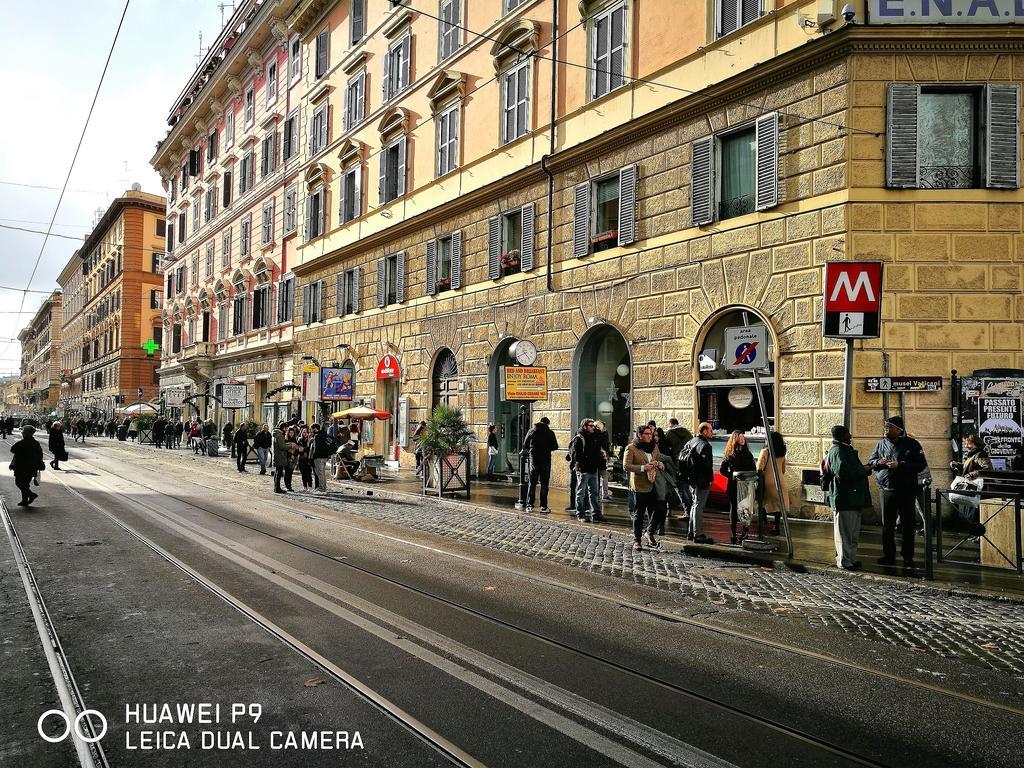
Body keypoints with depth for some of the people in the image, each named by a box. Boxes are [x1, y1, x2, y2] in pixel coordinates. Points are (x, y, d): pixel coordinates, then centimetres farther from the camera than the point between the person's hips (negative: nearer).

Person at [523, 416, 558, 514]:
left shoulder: (531, 431, 2)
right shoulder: (550, 433, -4)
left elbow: (525, 446, 2)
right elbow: (555, 447, -5)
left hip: (534, 460, 2)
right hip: (546, 460, -2)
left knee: (532, 483, 9)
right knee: (544, 484, 3)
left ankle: (529, 505, 8)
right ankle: (543, 507, 1)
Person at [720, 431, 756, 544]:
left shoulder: (748, 454, 10)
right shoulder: (729, 454, 0)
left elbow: (753, 470, 11)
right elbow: (722, 469, -1)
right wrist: (732, 476, -14)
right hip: (734, 486, -3)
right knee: (734, 508, 2)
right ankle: (733, 535, 7)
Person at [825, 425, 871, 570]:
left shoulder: (847, 450, 20)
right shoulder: (837, 451, -14)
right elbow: (843, 472, -27)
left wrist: (864, 470, 7)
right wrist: (864, 471, -15)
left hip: (853, 497, 11)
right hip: (844, 498, -11)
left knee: (854, 532, 17)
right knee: (844, 532, -3)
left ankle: (851, 559, 26)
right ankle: (844, 561, 3)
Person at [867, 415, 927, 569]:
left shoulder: (911, 444, -6)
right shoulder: (882, 443, 8)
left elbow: (921, 464, -12)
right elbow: (870, 461, 13)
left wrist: (900, 465, -21)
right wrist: (878, 462, -10)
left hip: (906, 491, -4)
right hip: (886, 490, 4)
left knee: (907, 525, 4)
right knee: (887, 525, 10)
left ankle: (908, 557, 12)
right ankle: (888, 555, 19)